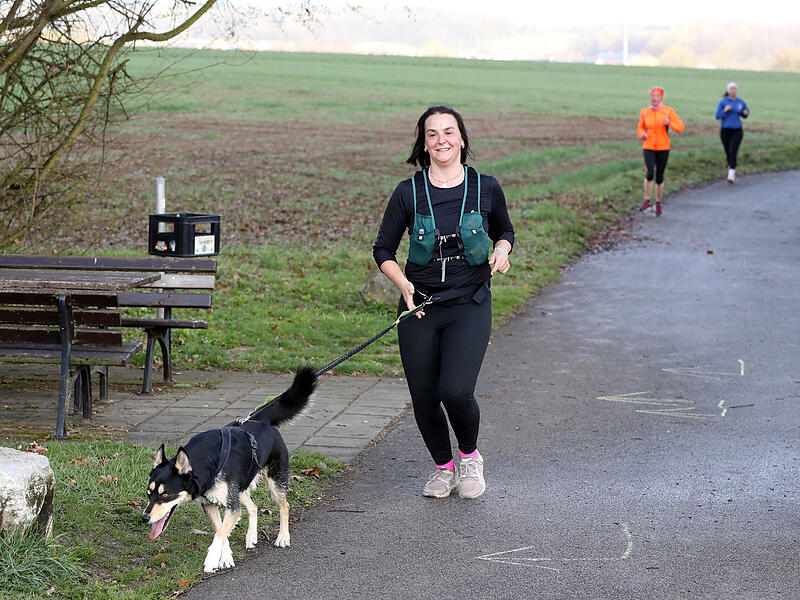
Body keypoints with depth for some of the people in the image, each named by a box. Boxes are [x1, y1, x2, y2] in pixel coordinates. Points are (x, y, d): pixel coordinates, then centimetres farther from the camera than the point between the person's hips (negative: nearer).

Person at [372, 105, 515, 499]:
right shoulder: (408, 193, -1)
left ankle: (469, 456, 14)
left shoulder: (485, 188, 0)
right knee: (424, 397, 3)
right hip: (419, 306, 1)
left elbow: (505, 231, 18)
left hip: (470, 306, -1)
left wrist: (502, 251, -5)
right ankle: (443, 467, 30)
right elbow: (383, 250, 6)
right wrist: (403, 284, -11)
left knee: (456, 390, -16)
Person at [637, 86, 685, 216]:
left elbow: (680, 127, -5)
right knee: (650, 173, -21)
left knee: (659, 178, 5)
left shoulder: (668, 111, -3)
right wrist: (642, 134, -10)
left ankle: (658, 204, 23)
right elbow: (640, 128, 14)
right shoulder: (644, 112, 2)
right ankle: (647, 201, -5)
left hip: (663, 148, 0)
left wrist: (669, 123, -24)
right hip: (648, 147, 0)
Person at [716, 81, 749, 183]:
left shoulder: (741, 102, 5)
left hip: (737, 131, 0)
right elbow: (718, 116, -5)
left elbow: (744, 115, 16)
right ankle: (732, 168, 36)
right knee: (728, 153, 9)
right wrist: (725, 110, -22)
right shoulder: (722, 102, -2)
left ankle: (731, 175, -18)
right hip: (725, 130, 0)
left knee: (733, 152, -15)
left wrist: (746, 112, -6)